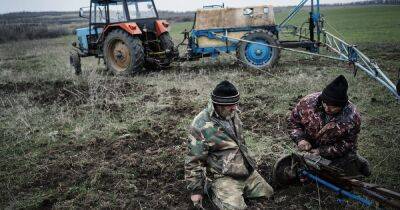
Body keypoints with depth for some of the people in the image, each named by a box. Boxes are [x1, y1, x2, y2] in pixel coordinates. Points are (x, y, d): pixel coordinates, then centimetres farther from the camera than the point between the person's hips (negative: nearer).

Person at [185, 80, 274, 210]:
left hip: (248, 171, 7)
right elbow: (193, 161, -17)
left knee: (269, 194, 11)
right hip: (223, 177, -7)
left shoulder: (232, 114, 2)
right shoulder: (201, 126, -22)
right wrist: (196, 190, -13)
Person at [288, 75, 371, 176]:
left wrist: (321, 151, -26)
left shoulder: (352, 118, -28)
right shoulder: (309, 101, -24)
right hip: (311, 148, 3)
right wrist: (300, 139, -22)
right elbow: (294, 120, -8)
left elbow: (346, 145, -18)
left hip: (339, 155, -3)